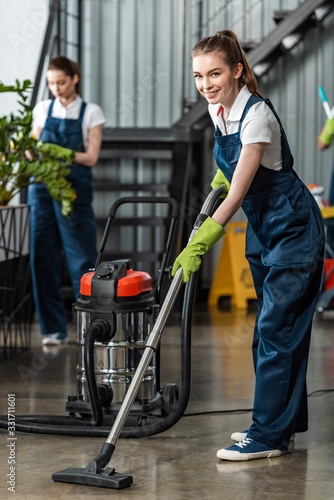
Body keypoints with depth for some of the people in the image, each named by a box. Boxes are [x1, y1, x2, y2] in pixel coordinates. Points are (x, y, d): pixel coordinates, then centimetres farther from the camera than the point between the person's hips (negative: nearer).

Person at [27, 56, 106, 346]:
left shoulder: (91, 113, 5)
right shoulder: (43, 110, 13)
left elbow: (91, 158, -2)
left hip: (74, 190, -3)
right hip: (42, 188, 3)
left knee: (81, 258, -5)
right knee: (44, 258, -1)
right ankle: (54, 329, 6)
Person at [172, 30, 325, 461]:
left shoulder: (256, 113, -25)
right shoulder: (217, 107, 0)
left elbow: (238, 192, -30)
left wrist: (198, 245, -35)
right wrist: (222, 173, 10)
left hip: (292, 227, -9)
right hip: (262, 228, 9)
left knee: (276, 329, -9)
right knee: (272, 327, 12)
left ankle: (268, 436, -4)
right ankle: (283, 422, 21)